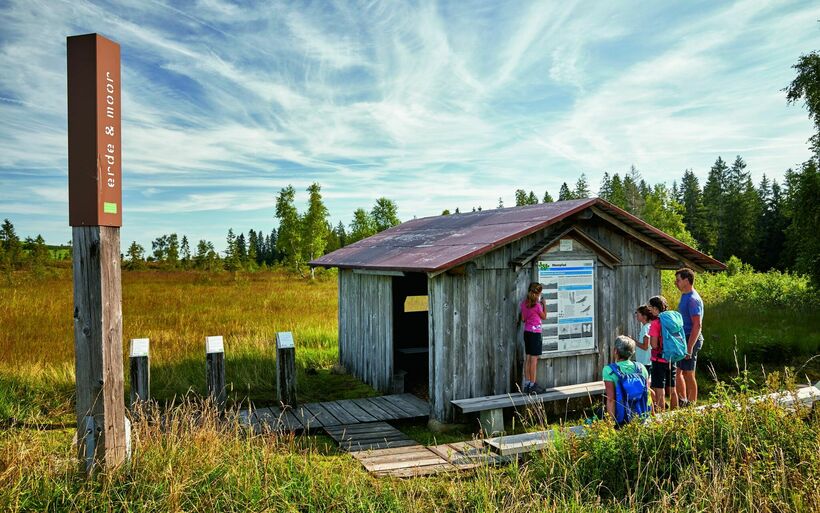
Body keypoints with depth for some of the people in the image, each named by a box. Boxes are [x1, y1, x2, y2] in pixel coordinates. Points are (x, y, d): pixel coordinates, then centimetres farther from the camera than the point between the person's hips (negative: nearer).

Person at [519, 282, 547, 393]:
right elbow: (544, 317, 0)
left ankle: (526, 384, 16)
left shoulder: (524, 303, 4)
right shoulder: (537, 305, -16)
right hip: (535, 333, -7)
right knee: (534, 359, -2)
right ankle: (532, 385, 2)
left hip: (527, 332, 7)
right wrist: (544, 304, 10)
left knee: (528, 358, 11)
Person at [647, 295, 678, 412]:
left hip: (659, 360, -7)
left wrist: (649, 338, 0)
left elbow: (654, 345, -18)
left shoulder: (655, 323, -16)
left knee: (659, 391, -1)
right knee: (672, 389, 16)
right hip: (671, 359, 7)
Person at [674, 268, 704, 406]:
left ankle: (691, 403, 9)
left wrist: (689, 348, -24)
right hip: (683, 338, 10)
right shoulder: (684, 296, 13)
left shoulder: (693, 299, -18)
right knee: (678, 371, 15)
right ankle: (683, 400, 25)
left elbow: (697, 325, -22)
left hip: (691, 339, -10)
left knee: (688, 373, -1)